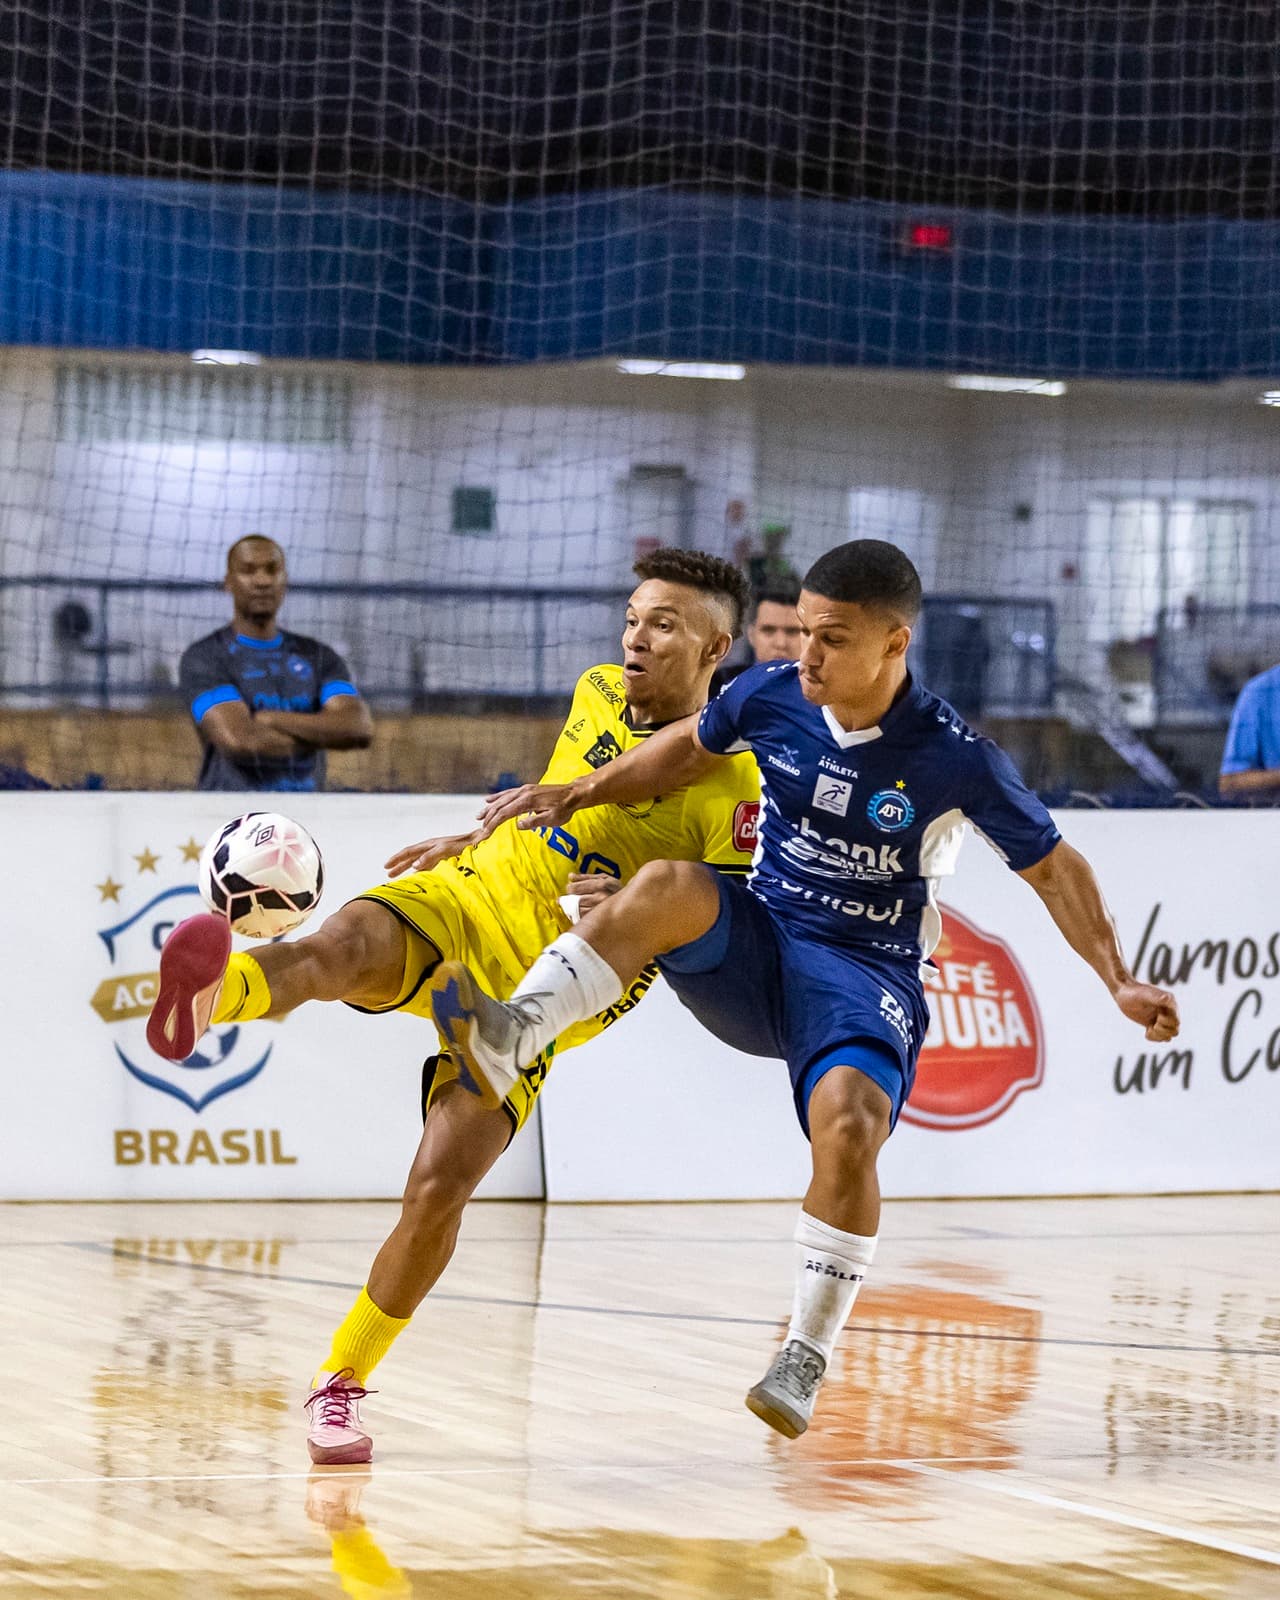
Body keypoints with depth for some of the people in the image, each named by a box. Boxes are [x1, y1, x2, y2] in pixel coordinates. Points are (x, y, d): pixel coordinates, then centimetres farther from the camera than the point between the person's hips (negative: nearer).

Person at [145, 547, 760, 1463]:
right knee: (336, 953, -34)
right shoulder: (596, 698, 13)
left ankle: (342, 1383, 6)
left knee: (440, 1188, -16)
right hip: (463, 901, 3)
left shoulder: (737, 785, -5)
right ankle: (209, 994, -69)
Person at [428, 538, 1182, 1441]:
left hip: (867, 972, -3)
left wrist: (1119, 982, -7)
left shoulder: (953, 759, -13)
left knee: (847, 1125, -32)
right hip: (757, 951, 3)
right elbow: (688, 751, 19)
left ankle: (808, 1358, -16)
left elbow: (1051, 865, 0)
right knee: (667, 886, -30)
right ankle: (509, 1037, -45)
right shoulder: (771, 698, -3)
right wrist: (576, 795, 11)